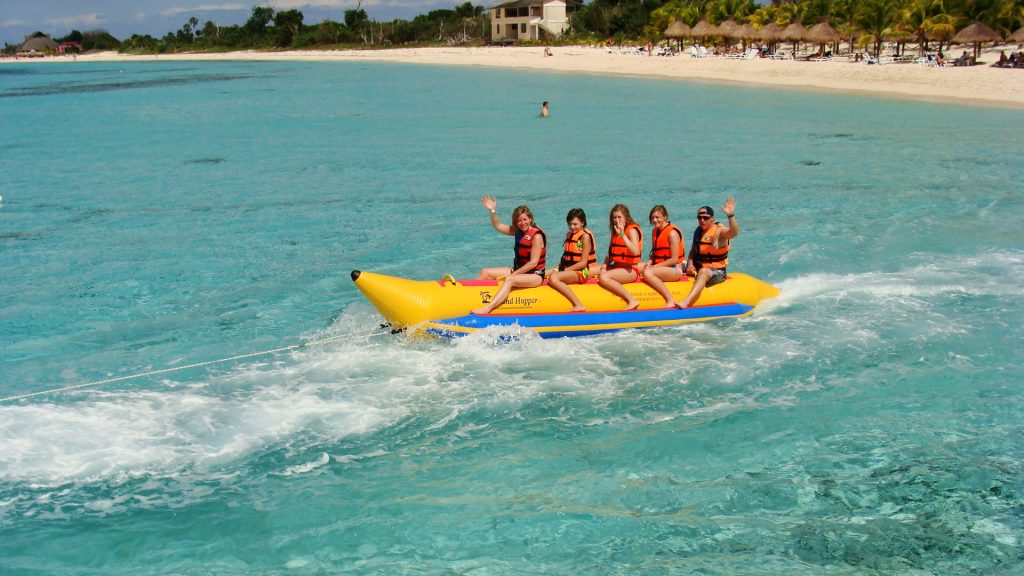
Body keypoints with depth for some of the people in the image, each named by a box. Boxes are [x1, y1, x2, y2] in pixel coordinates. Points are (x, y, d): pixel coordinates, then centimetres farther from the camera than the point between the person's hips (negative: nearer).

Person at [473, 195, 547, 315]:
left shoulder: (536, 235, -16)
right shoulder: (518, 231, 8)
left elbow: (533, 262, -20)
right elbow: (498, 226, 18)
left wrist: (513, 274, -19)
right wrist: (492, 211, 1)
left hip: (535, 275, -9)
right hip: (518, 270, 10)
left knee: (509, 280, -38)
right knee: (485, 272, 5)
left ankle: (487, 309, -54)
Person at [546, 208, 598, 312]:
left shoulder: (585, 236, -8)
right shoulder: (569, 235, 16)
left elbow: (583, 263, -14)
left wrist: (565, 270, -15)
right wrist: (558, 269, 0)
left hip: (582, 271, -9)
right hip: (569, 269, 9)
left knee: (553, 278, -32)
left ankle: (578, 306, -35)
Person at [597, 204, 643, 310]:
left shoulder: (632, 230, -10)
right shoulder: (615, 231, 15)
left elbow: (635, 252, -27)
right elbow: (611, 253, 18)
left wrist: (622, 235, -32)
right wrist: (605, 265, -1)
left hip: (630, 270, -9)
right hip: (617, 267, 9)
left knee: (604, 277, -29)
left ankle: (632, 301, -26)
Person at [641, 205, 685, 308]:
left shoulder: (672, 233, -13)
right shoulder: (655, 231, 12)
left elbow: (674, 260, -16)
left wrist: (655, 266, -16)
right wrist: (649, 262, -3)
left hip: (675, 270, -8)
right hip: (660, 267, 8)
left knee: (648, 273, -33)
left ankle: (671, 300, -29)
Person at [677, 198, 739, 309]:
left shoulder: (720, 231, -10)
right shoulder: (698, 231, 11)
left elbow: (734, 232, -31)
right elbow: (693, 251, 17)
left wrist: (730, 215, -46)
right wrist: (690, 265, -3)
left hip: (717, 271, -8)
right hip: (698, 269, 9)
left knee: (703, 272, -40)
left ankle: (686, 301, -58)